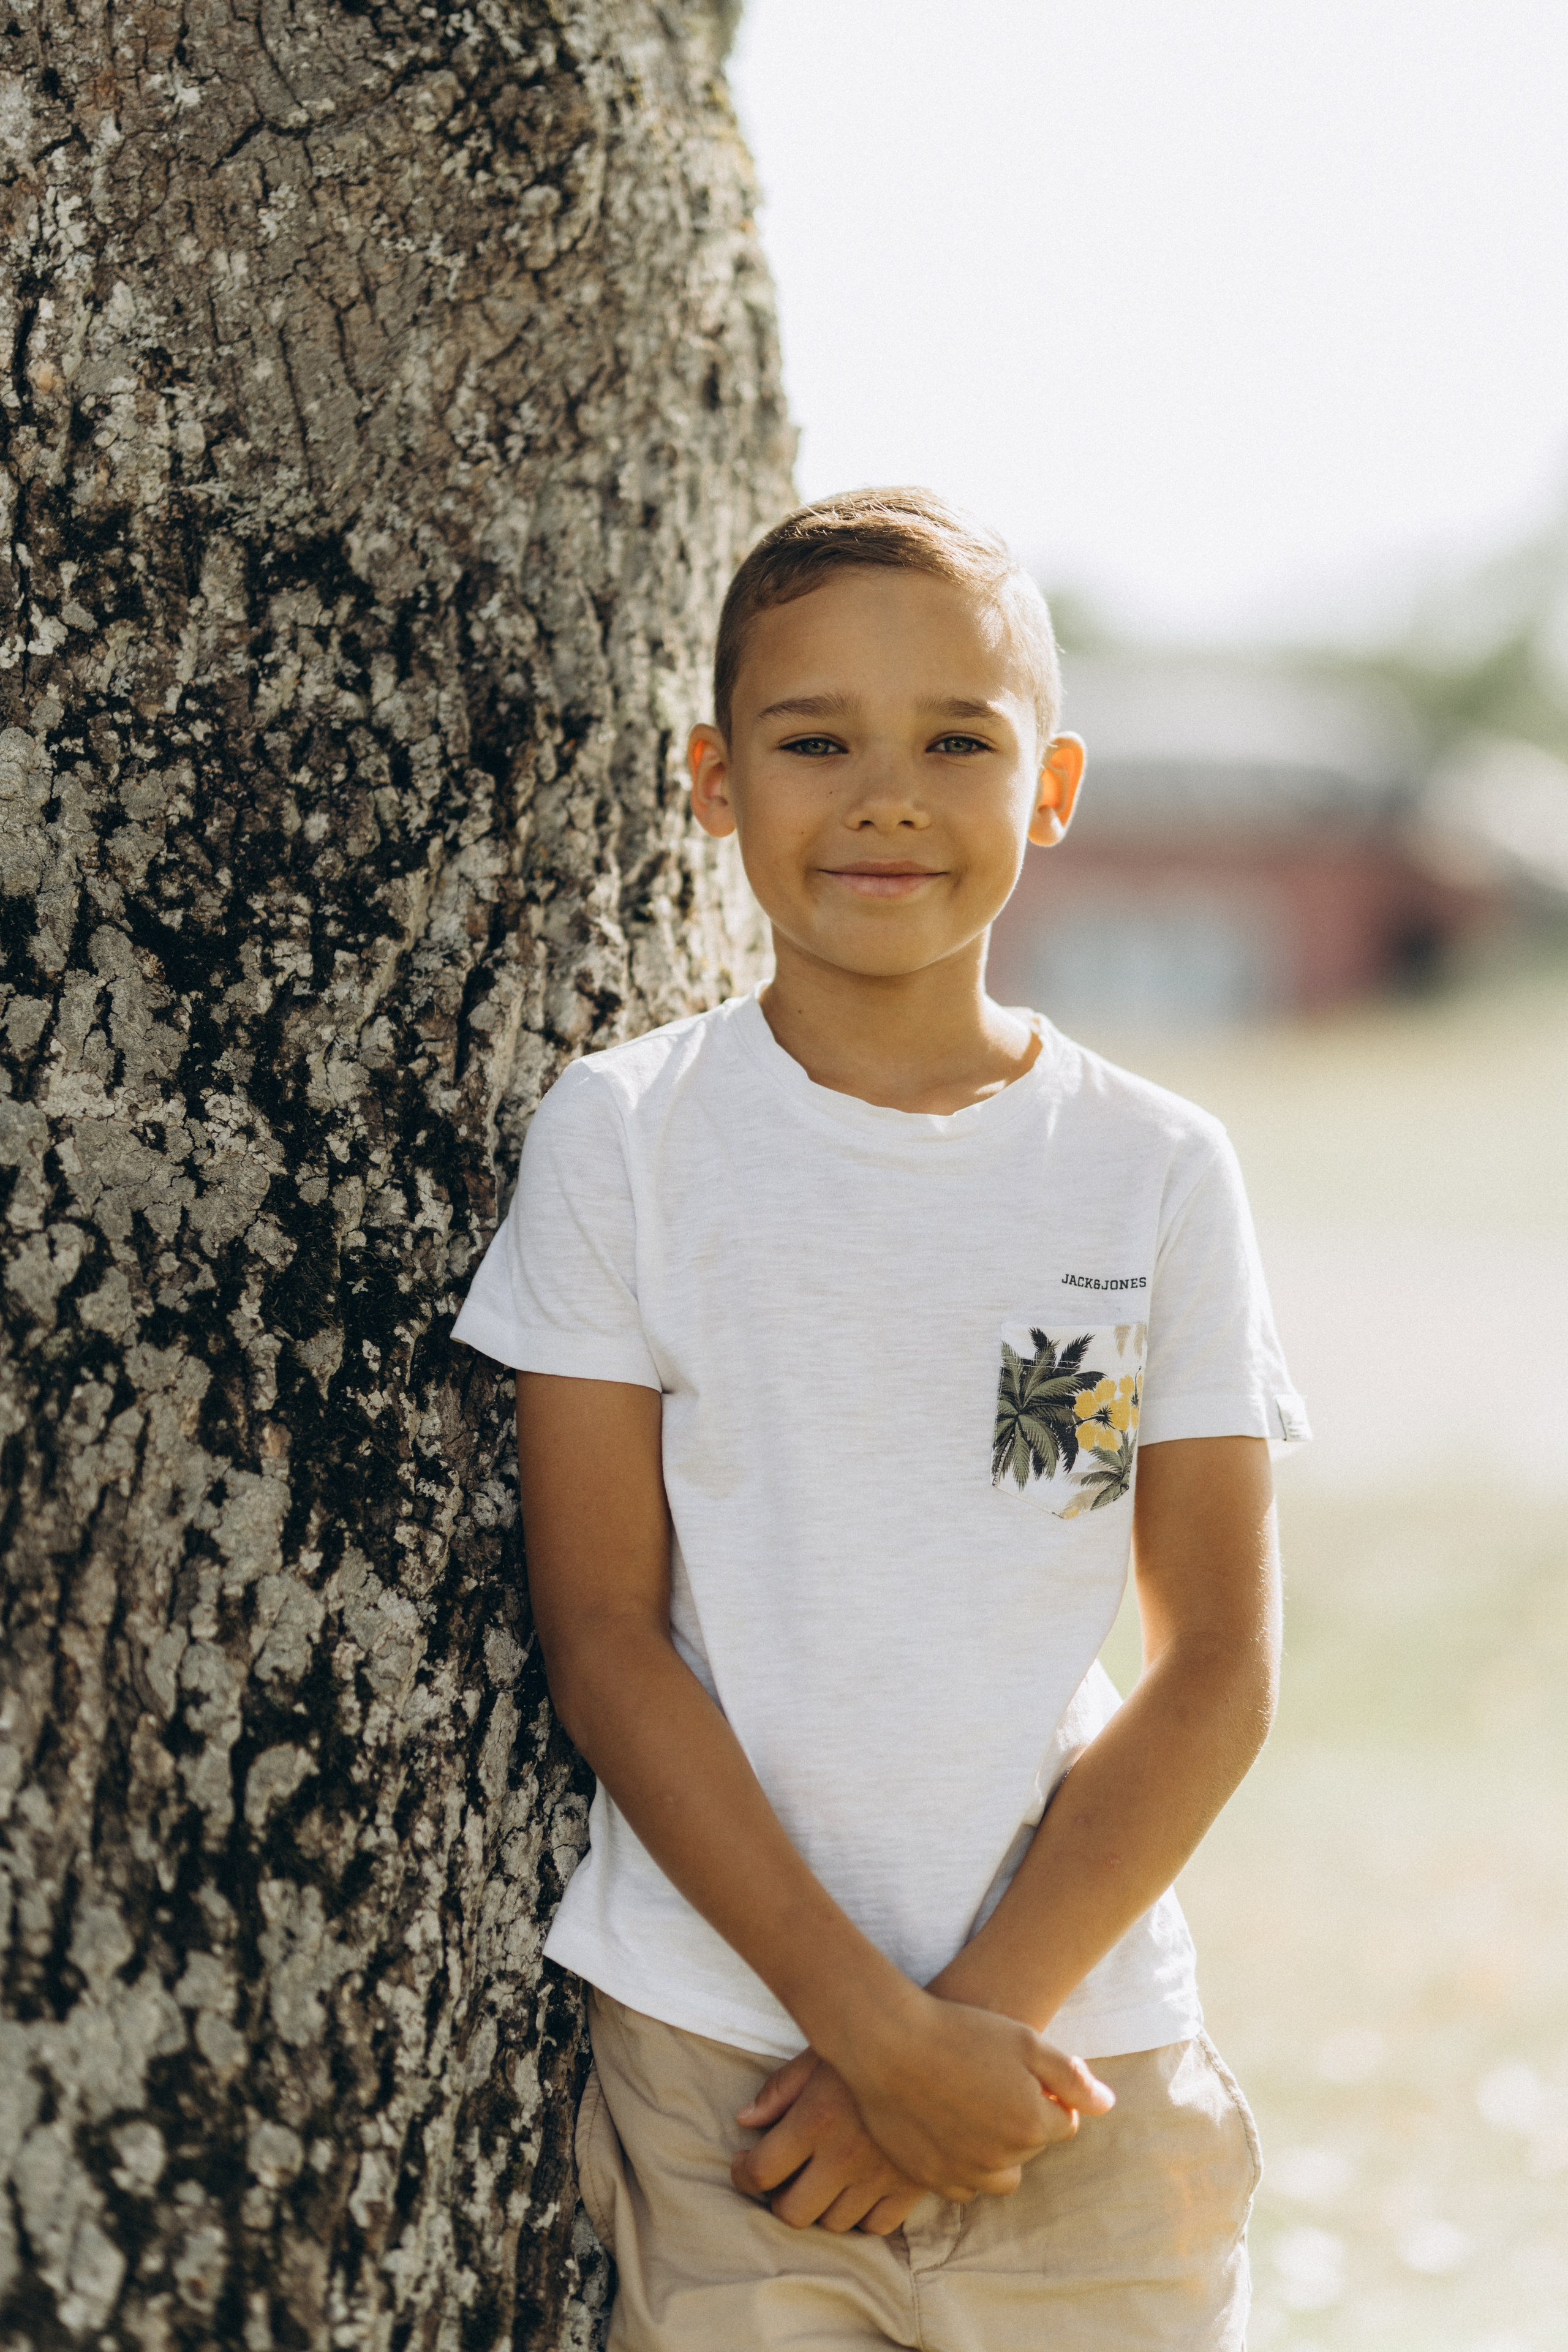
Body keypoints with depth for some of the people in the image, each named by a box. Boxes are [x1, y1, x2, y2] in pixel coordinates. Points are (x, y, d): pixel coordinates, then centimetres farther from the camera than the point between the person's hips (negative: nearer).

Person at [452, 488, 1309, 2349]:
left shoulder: (1155, 1173, 2)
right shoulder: (624, 1137, -1)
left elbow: (1219, 1672, 1)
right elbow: (603, 1635, -5)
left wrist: (979, 2016, -10)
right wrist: (880, 2032, -11)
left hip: (1084, 2057, 1)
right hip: (718, 2056, -1)